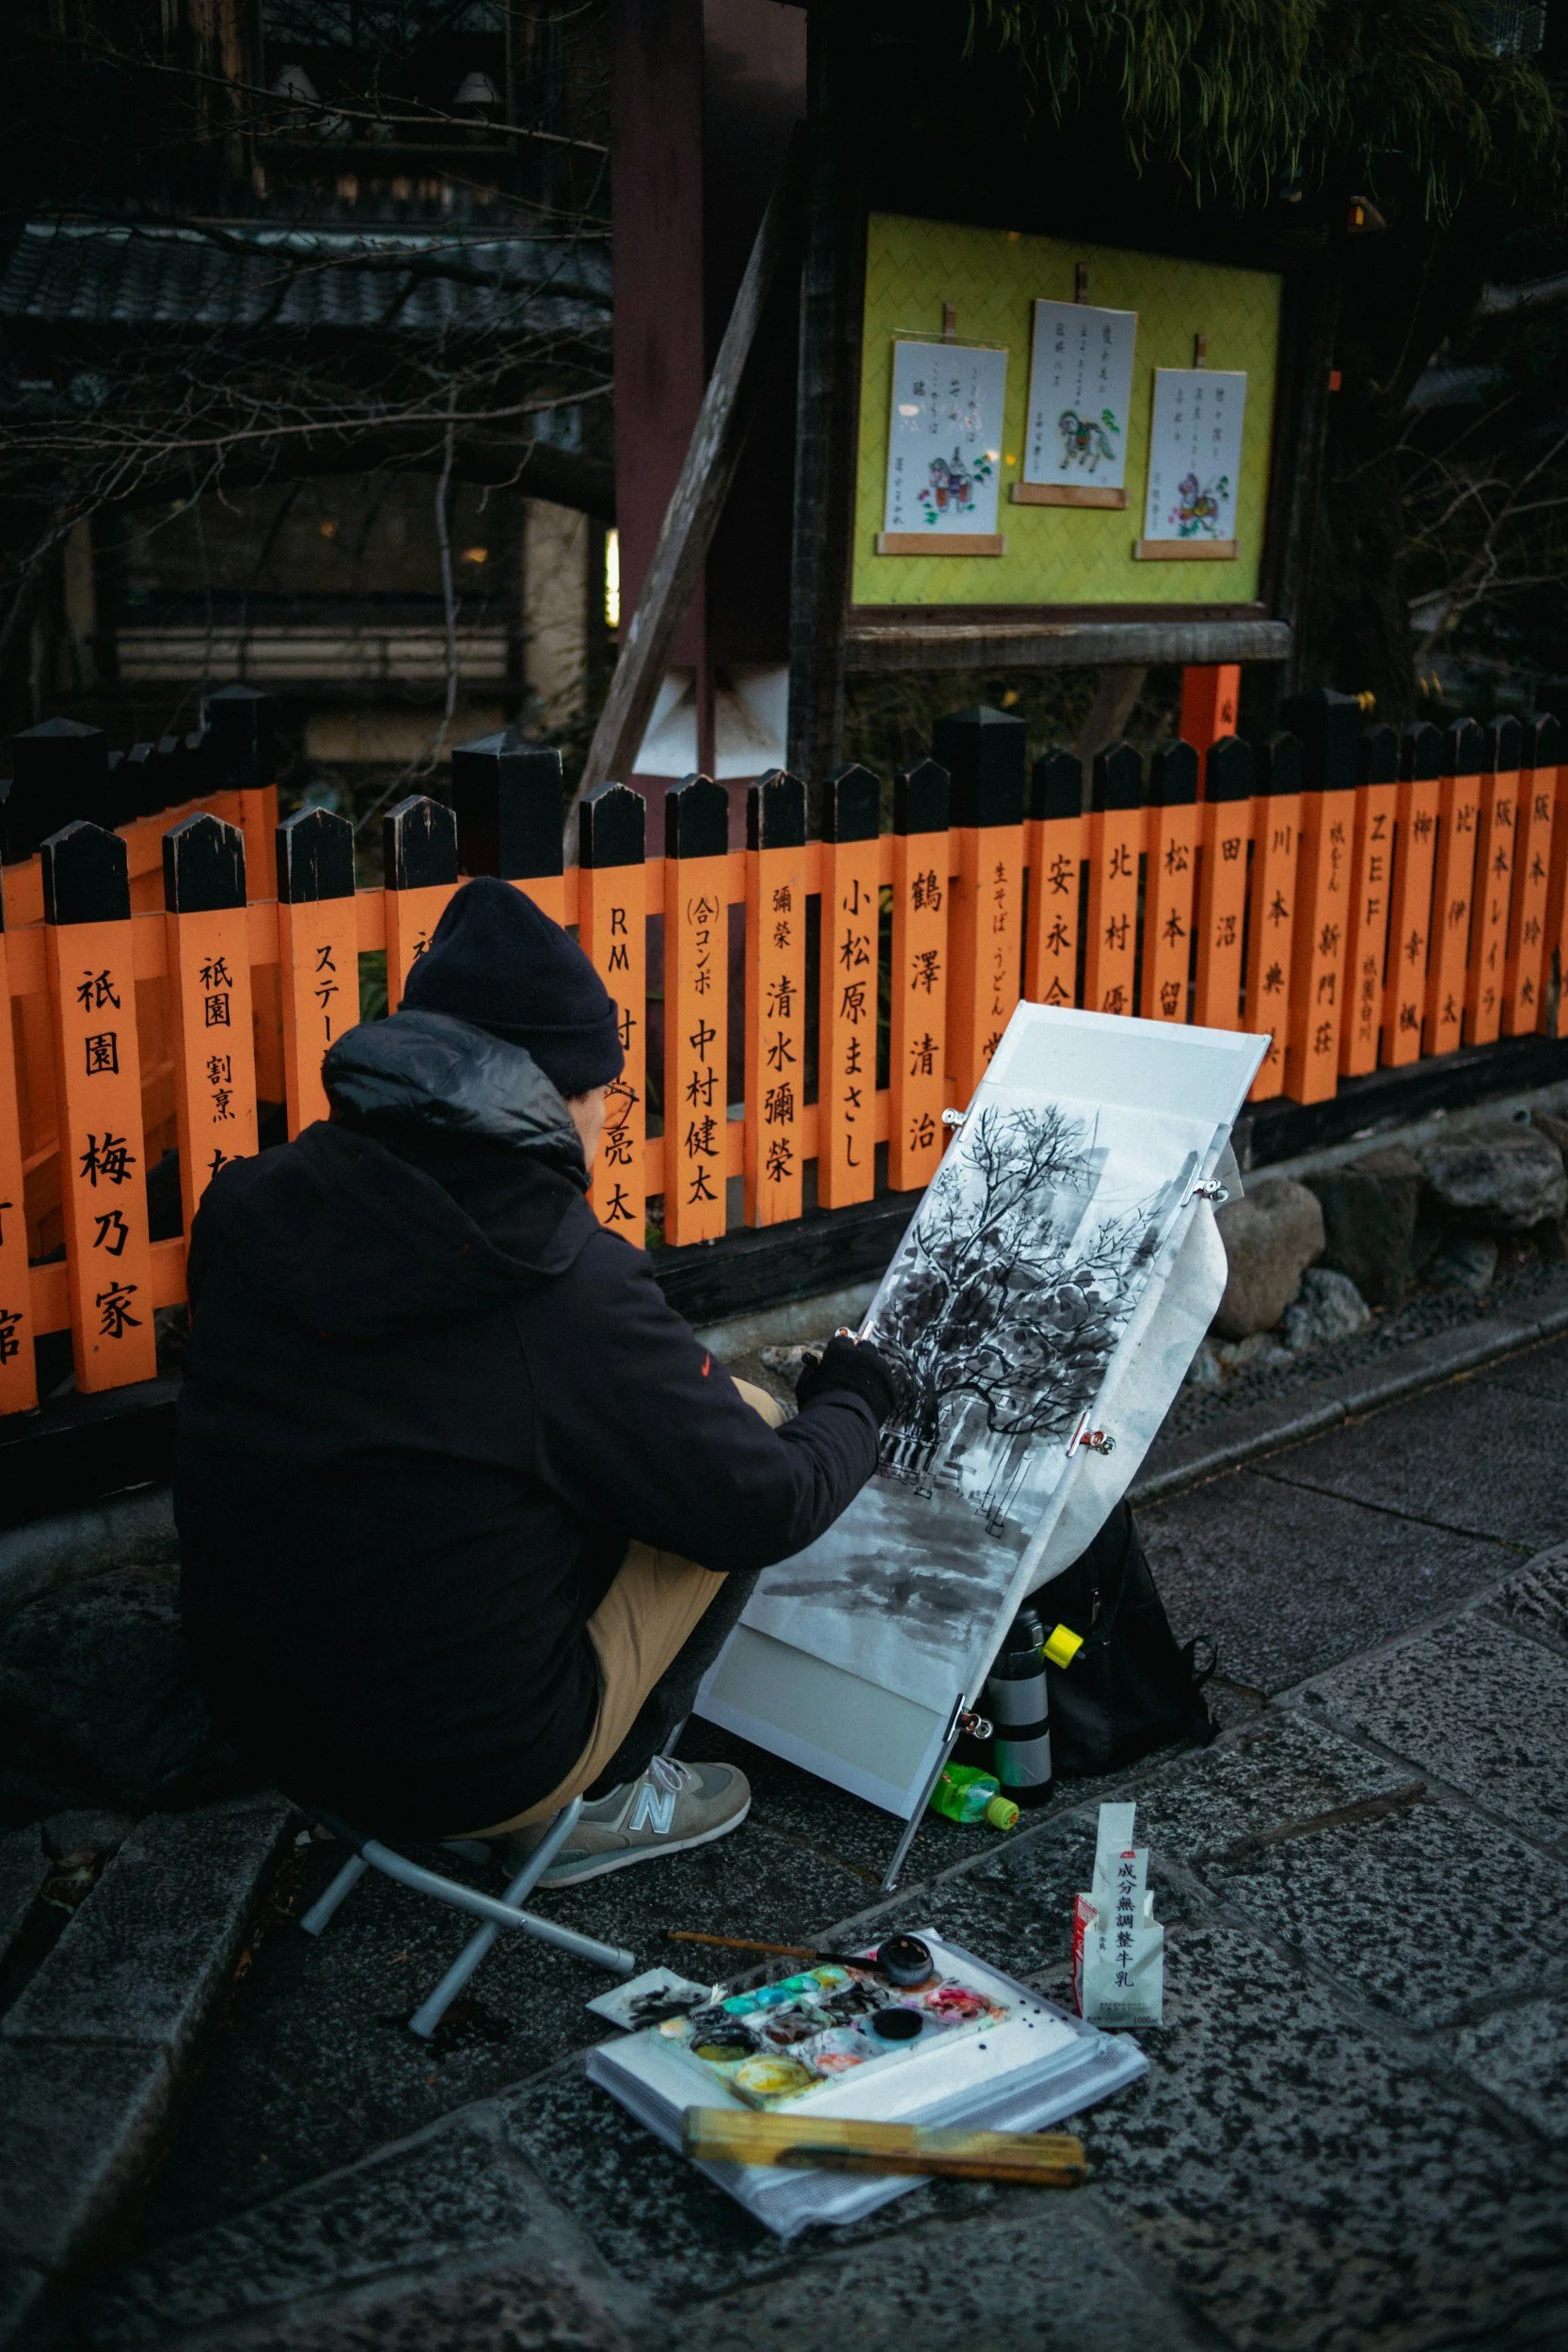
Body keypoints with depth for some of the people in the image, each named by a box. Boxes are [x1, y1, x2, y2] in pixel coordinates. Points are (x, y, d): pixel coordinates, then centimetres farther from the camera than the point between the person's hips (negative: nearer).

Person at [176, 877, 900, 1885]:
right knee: (753, 1424, 6)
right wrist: (855, 1399, 10)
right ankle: (601, 1801, 14)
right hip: (478, 1769, -6)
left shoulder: (253, 1208, -7)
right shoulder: (571, 1294, -24)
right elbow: (767, 1510, -12)